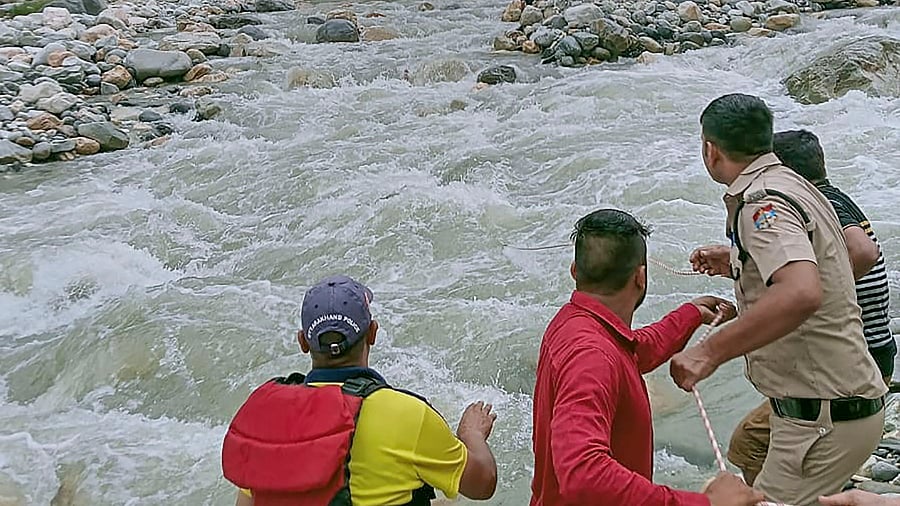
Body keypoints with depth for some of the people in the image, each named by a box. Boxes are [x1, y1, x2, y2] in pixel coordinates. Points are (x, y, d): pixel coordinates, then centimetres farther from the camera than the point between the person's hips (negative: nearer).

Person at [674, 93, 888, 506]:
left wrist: (709, 352, -36)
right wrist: (735, 264, 23)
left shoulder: (761, 203, -21)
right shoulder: (790, 184, 11)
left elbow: (802, 294, -39)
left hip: (824, 417, -11)